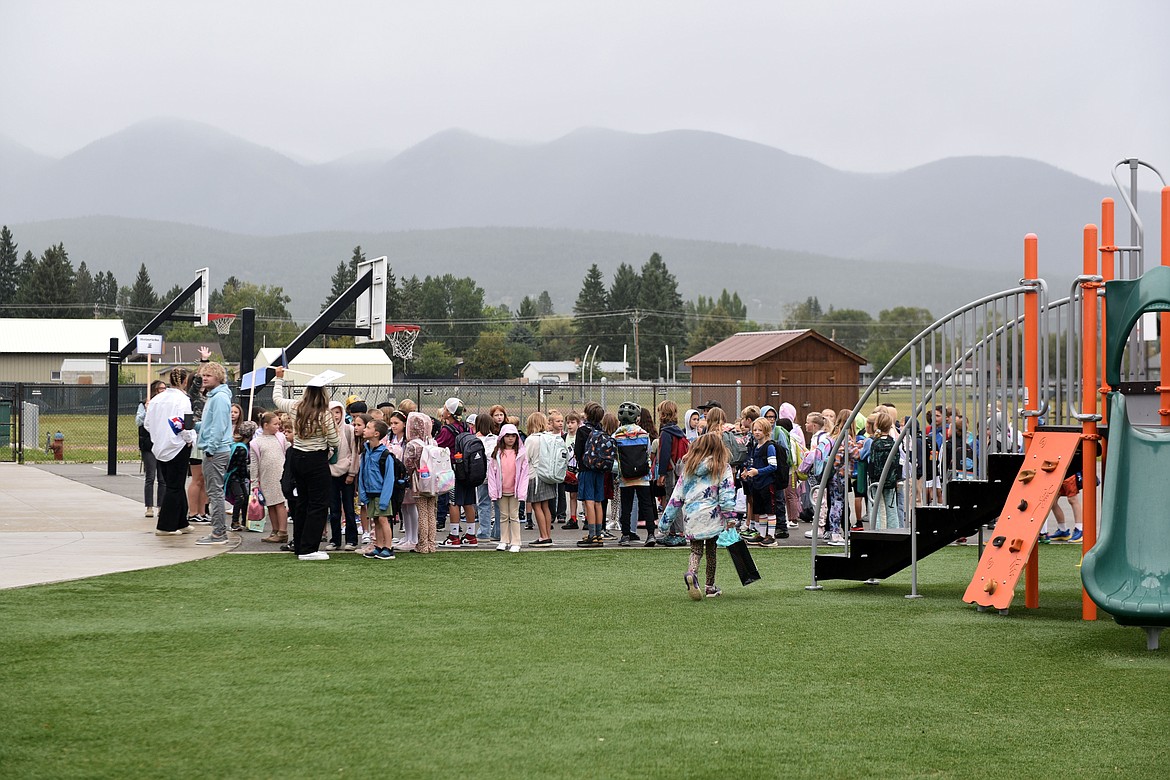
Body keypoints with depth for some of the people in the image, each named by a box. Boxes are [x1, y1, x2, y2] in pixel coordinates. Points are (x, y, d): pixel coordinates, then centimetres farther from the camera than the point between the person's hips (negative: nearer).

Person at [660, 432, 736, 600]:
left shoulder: (688, 467, 8)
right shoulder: (722, 468, -2)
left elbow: (677, 495, 9)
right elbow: (727, 493, -11)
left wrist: (666, 520, 13)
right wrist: (730, 517, -10)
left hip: (690, 515, 2)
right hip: (712, 516, -2)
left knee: (696, 550, 5)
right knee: (711, 550, 13)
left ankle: (691, 572, -26)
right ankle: (710, 586, 19)